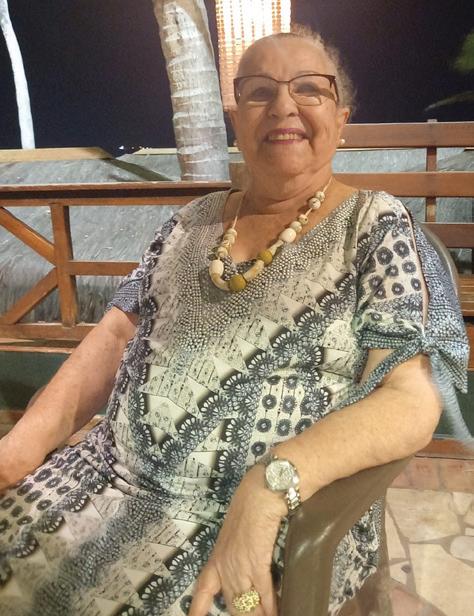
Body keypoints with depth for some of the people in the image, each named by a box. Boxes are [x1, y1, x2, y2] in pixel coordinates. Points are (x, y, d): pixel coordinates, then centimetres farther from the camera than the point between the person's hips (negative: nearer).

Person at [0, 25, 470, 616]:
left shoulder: (377, 227, -5)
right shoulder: (195, 220, 10)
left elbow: (410, 402, -14)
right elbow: (117, 334, 10)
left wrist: (270, 483, -29)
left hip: (289, 515, -4)